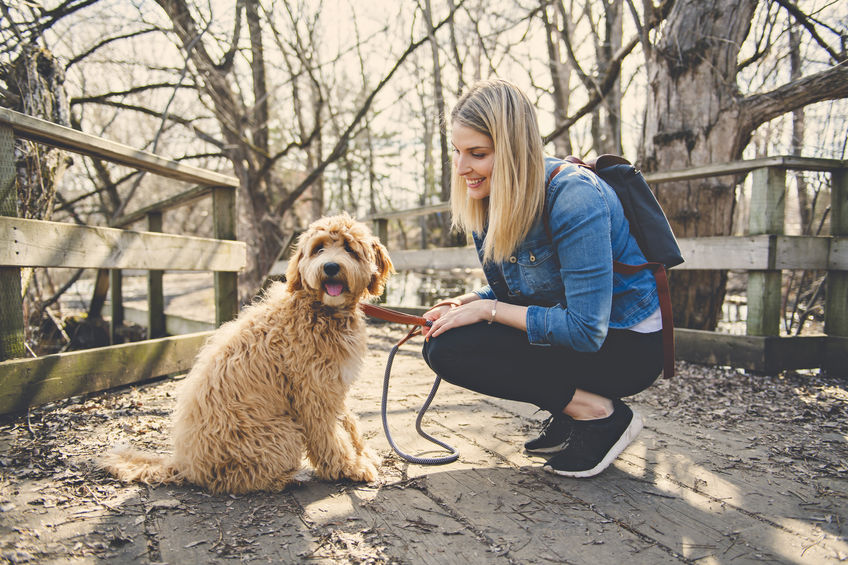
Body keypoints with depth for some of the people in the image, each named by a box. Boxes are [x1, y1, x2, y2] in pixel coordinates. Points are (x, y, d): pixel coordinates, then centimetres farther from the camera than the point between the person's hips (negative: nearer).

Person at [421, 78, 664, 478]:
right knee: (440, 339, 2)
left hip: (627, 345, -9)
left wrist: (488, 310, -22)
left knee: (450, 350, -19)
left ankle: (600, 414, -8)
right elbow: (507, 292, 11)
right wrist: (465, 303, -10)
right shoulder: (487, 202, -1)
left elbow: (586, 330, -29)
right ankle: (570, 413, 6)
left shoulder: (574, 197, -26)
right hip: (570, 330, 9)